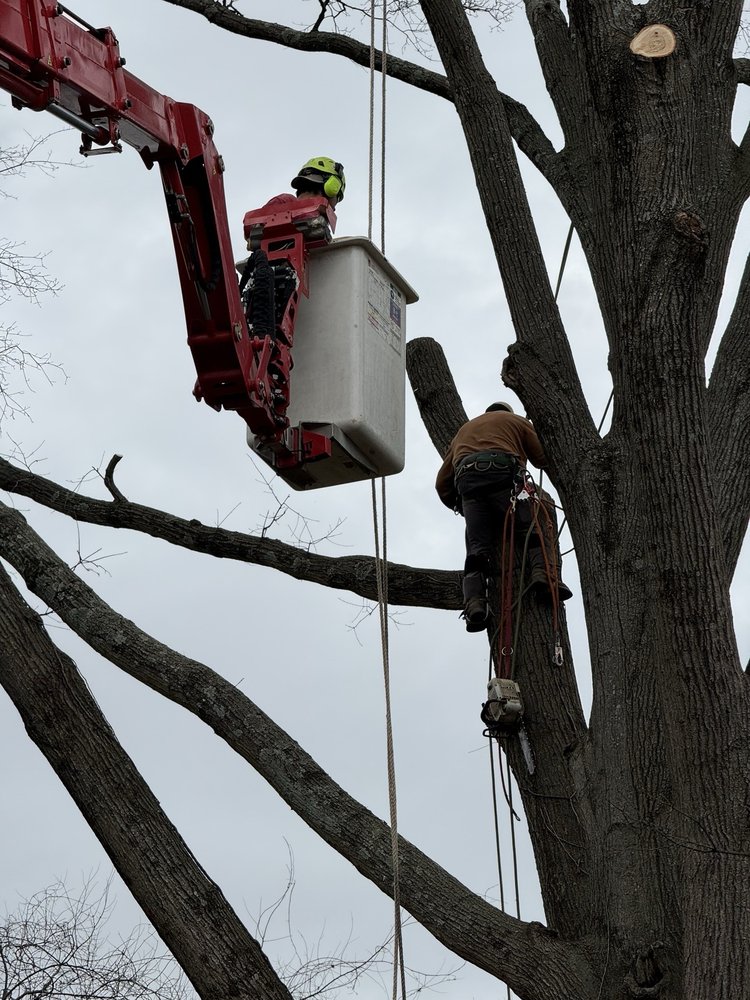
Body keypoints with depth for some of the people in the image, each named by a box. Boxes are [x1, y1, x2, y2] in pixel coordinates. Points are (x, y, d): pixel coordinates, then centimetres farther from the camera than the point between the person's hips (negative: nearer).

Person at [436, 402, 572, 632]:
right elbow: (542, 459, 25)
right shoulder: (516, 421, 29)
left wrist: (459, 506, 41)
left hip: (466, 482, 3)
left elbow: (442, 484, 32)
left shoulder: (463, 431, 40)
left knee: (477, 547, -4)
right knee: (533, 527, -4)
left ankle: (474, 601, -24)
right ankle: (543, 572, -30)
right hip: (502, 474, -3)